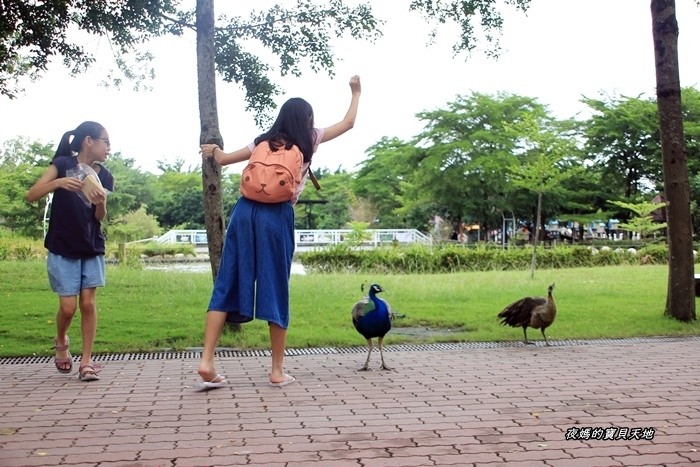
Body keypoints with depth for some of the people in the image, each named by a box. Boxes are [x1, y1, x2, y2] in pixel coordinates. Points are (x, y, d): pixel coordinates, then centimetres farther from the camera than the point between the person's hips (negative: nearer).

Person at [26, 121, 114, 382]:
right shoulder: (63, 164, -5)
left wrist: (101, 202, -18)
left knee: (88, 302, -2)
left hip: (92, 249, 3)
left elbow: (100, 218, 4)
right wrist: (59, 182, -25)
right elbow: (31, 196, -10)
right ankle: (61, 343, 27)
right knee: (68, 306, -4)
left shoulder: (104, 176, 5)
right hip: (63, 249, -3)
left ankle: (86, 361, 5)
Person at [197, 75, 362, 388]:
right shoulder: (310, 139, 13)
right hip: (277, 216, -3)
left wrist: (213, 150, 50)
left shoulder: (264, 141, 19)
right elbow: (348, 123, 25)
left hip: (246, 210, 3)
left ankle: (207, 361, -4)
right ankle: (277, 370, 9)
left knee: (227, 285, 3)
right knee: (275, 290, 3)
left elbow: (224, 159, 27)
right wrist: (356, 92, 41)